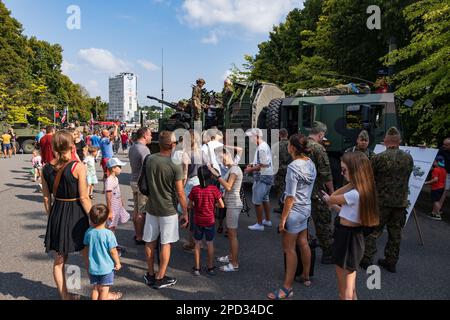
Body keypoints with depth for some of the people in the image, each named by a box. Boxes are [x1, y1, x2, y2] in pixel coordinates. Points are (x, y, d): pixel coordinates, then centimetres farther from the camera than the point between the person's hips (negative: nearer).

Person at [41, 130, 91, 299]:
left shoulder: (46, 169, -2)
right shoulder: (78, 167, -17)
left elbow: (46, 198, 5)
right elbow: (84, 198, -15)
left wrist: (52, 216, 18)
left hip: (57, 215, 5)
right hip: (77, 215, -4)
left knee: (59, 260, 17)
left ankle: (65, 295, 32)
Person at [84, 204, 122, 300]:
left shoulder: (89, 232, -8)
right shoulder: (109, 234, -21)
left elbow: (87, 248, 5)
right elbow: (113, 251, -15)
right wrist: (117, 263, 0)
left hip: (93, 267, 4)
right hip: (106, 267, -4)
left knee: (95, 289, 20)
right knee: (104, 290, 11)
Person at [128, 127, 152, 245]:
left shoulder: (132, 147, 9)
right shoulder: (144, 149, -20)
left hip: (134, 181, 9)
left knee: (136, 209, 18)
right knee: (142, 212, 0)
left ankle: (137, 234, 30)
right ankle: (139, 238, 9)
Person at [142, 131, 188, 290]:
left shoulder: (149, 160, -4)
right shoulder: (175, 167, -20)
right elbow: (180, 193, -16)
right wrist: (185, 213, -6)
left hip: (151, 208, 5)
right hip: (168, 211, -5)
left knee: (150, 241, 15)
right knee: (165, 244, 9)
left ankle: (150, 274, 29)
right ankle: (160, 278, 18)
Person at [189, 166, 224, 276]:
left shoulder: (195, 189, -11)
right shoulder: (214, 189, -14)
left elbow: (189, 206, -4)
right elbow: (222, 205, -10)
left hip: (198, 221, 1)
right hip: (210, 221, 0)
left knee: (197, 243, 13)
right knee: (210, 243, 13)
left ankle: (197, 268, 19)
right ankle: (211, 268, 22)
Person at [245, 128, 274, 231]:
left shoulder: (261, 148, -20)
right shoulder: (265, 145, 11)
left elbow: (263, 165, -23)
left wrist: (250, 169, -14)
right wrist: (252, 165, 10)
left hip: (262, 177, -11)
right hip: (267, 176, 11)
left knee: (257, 201, -3)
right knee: (265, 199, 21)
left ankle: (259, 224, 6)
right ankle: (267, 220, 33)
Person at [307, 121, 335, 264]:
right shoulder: (319, 148, -16)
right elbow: (326, 174, -17)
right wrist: (332, 192, -6)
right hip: (317, 192, -7)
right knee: (323, 223, 4)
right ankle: (328, 254, 13)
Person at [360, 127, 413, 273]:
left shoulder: (379, 158, -14)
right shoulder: (409, 158, 0)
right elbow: (406, 178, 9)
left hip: (381, 201, -4)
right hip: (401, 202, 4)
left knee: (373, 231, 7)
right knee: (395, 233, 14)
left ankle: (367, 259, 12)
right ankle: (391, 262, 23)